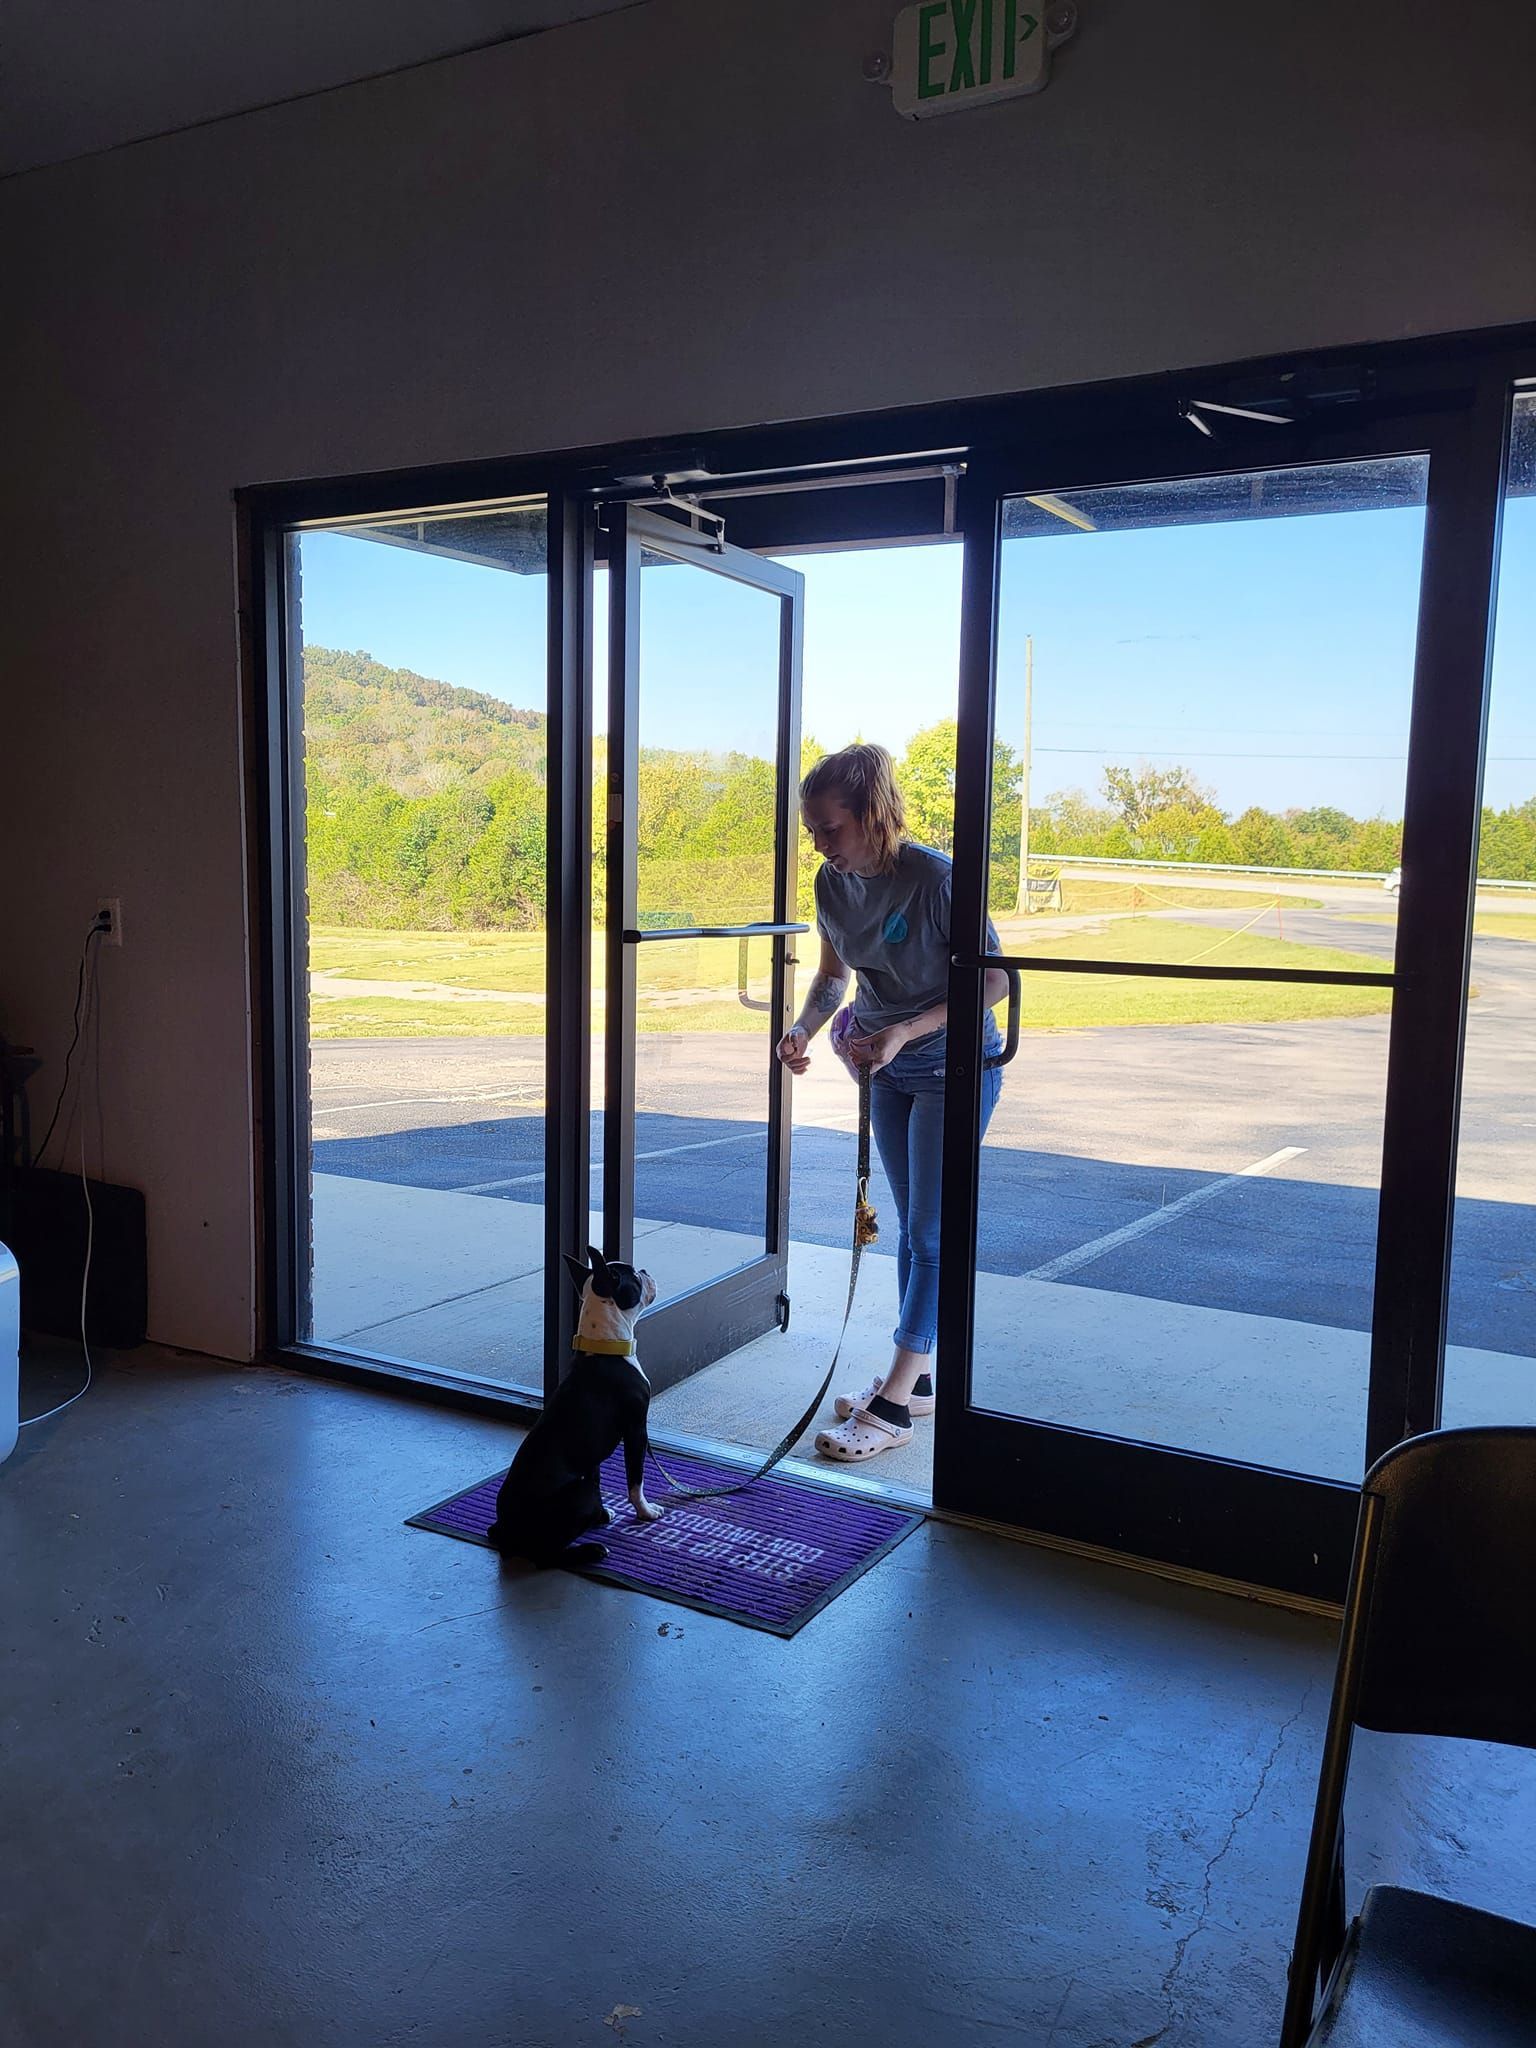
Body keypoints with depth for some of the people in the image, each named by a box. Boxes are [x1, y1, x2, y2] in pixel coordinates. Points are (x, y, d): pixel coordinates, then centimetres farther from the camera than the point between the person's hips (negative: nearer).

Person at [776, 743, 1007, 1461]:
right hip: (889, 1069, 7)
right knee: (910, 1224, 14)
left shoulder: (932, 878, -26)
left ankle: (892, 1406, 1)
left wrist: (903, 1032, -29)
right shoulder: (833, 882, -6)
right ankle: (914, 1379, 26)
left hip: (955, 1065, -7)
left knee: (929, 1232, -5)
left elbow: (994, 982, -21)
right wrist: (803, 1028, -10)